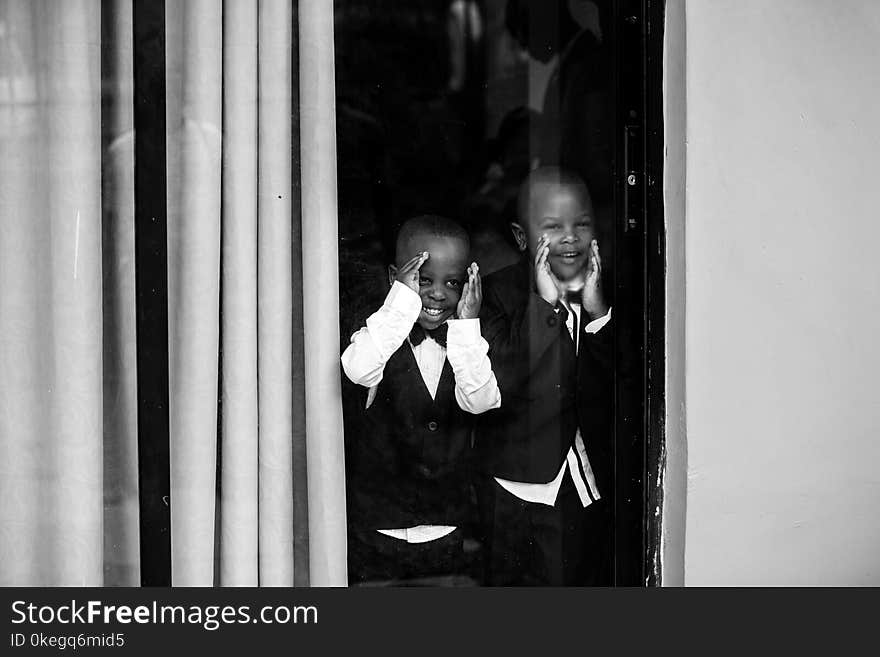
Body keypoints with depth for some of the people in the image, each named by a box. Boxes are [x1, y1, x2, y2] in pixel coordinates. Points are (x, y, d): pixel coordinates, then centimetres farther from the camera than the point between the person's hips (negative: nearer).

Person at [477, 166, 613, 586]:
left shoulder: (604, 295, 5)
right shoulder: (497, 293, -7)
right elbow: (492, 390, -21)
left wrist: (596, 310, -13)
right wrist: (544, 303, -21)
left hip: (594, 497, 4)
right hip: (520, 501, -4)